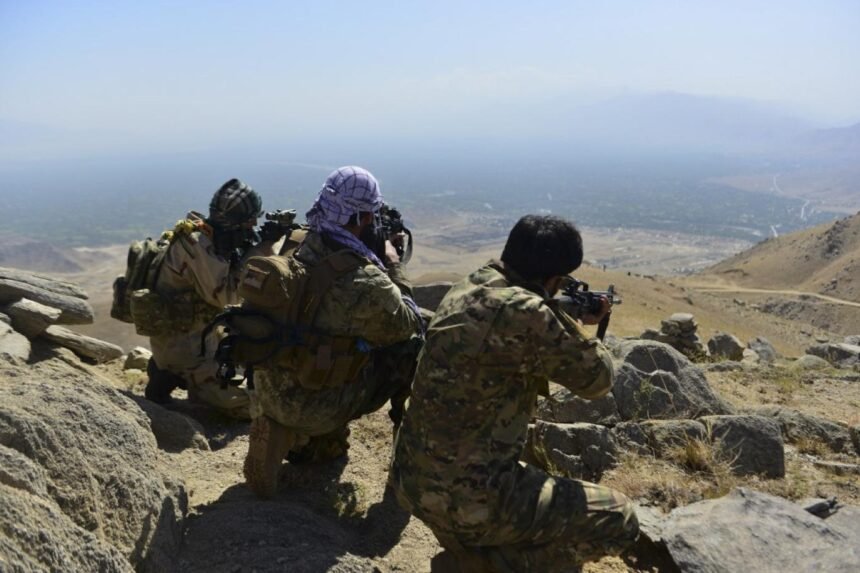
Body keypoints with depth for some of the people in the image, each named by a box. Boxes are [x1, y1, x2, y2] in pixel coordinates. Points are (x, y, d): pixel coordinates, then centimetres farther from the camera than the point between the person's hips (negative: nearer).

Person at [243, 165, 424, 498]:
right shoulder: (367, 283, -25)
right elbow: (410, 325, -5)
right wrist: (392, 264, 3)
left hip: (266, 392, 7)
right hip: (315, 406, -6)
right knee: (413, 346, 5)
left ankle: (296, 437, 24)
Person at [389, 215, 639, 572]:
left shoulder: (469, 287, 2)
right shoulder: (525, 313, -24)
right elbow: (596, 380, -8)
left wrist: (576, 321, 25)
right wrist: (570, 322, 7)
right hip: (464, 496, -9)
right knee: (619, 520, 2)